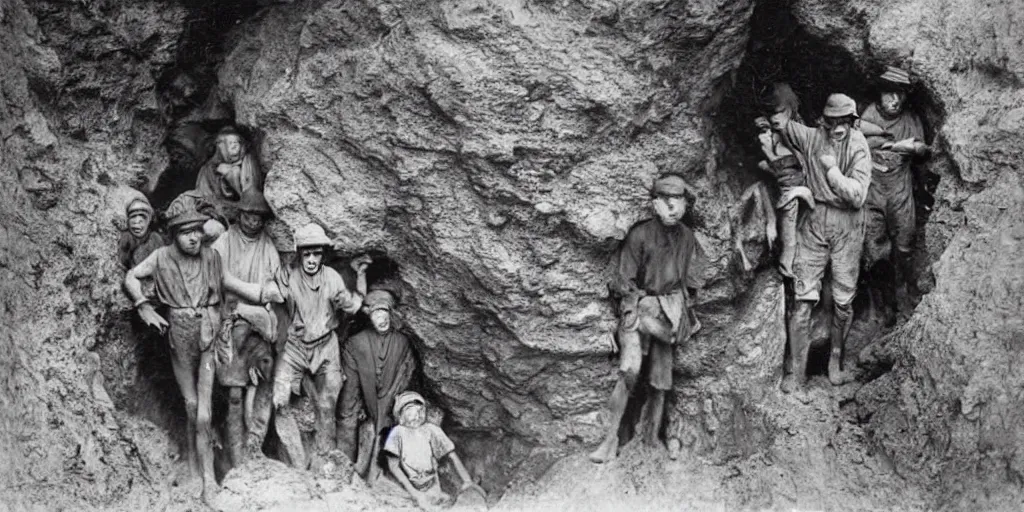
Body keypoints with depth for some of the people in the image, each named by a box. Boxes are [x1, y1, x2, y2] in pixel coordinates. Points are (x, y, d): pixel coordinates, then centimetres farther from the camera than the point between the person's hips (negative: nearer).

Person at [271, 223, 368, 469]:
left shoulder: (331, 277, -4)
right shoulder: (287, 276, -9)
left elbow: (351, 305, -4)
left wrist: (360, 275, -10)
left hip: (325, 347, 1)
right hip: (294, 346, -1)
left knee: (326, 407, 6)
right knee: (280, 402, -14)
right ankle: (299, 465, -7)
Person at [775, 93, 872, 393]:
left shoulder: (858, 147, -7)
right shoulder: (811, 138, -1)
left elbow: (858, 196, -15)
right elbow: (780, 121, 6)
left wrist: (833, 170, -13)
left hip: (847, 227, -1)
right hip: (814, 223, 1)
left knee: (843, 300, 4)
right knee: (803, 298, -4)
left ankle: (836, 362, 23)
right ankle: (796, 371, 1)